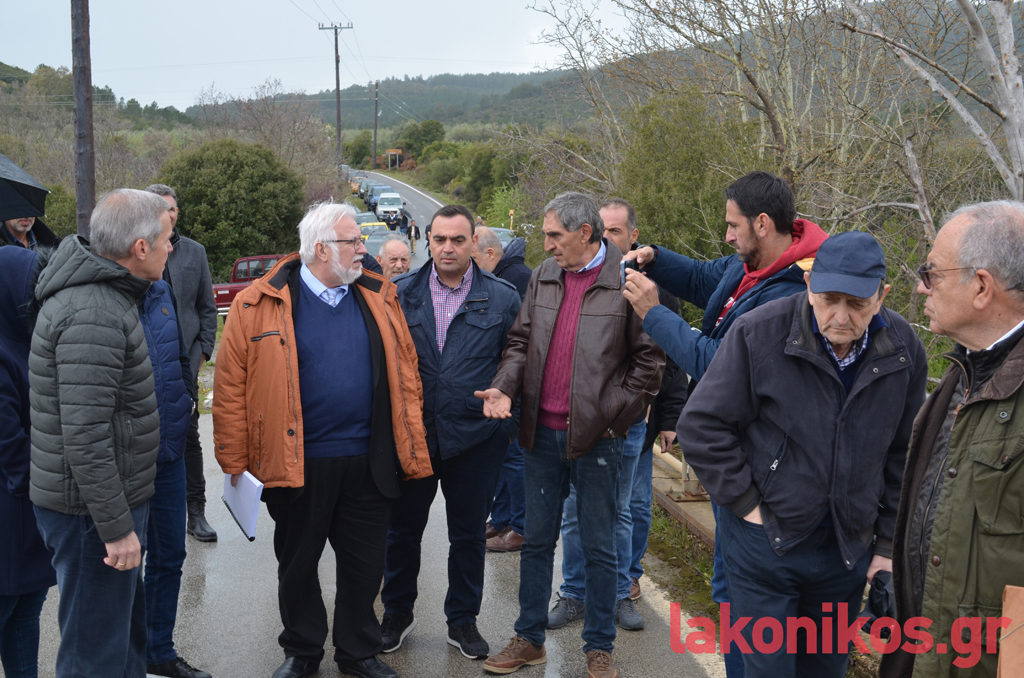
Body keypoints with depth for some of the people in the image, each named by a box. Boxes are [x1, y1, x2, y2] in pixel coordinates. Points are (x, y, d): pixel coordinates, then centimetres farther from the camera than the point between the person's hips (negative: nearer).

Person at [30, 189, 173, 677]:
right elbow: (85, 437, -27)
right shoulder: (93, 316, -24)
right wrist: (117, 527, -22)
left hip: (114, 497, 10)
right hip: (92, 509, -10)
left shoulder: (104, 294, 9)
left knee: (128, 626, 23)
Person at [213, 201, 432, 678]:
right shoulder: (259, 305, -7)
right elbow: (231, 386, -6)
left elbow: (404, 375, 7)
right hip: (296, 464, -2)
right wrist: (235, 460, -7)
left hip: (367, 462, 3)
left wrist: (410, 450, 4)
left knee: (365, 565, 13)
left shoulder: (378, 298, 5)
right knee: (297, 563, 15)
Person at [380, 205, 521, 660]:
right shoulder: (400, 294, 2)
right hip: (411, 434, 1)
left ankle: (463, 620, 30)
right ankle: (397, 614, 34)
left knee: (468, 534, 12)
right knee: (402, 529, 13)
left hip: (476, 438, -1)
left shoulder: (503, 299, -1)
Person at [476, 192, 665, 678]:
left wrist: (614, 415, -9)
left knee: (599, 547, 8)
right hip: (543, 433, 5)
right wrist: (504, 386, -5)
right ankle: (529, 639, 29)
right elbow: (521, 342, 13)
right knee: (537, 541, 15)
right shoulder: (543, 277, 8)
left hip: (596, 437, -5)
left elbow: (649, 359, -6)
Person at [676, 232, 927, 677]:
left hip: (848, 549, 4)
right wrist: (746, 503, -11)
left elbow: (904, 457, 6)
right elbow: (701, 426, -11)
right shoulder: (759, 333, -17)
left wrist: (889, 542, 7)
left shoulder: (904, 349, -4)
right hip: (765, 539, -3)